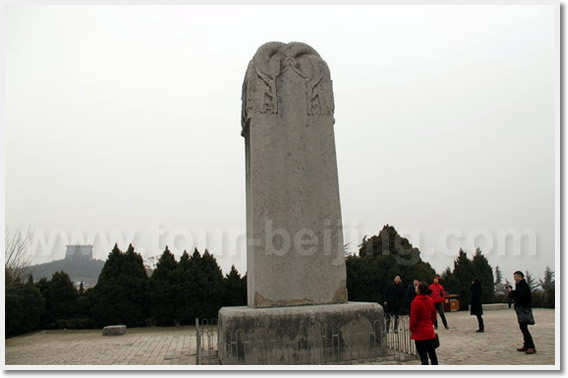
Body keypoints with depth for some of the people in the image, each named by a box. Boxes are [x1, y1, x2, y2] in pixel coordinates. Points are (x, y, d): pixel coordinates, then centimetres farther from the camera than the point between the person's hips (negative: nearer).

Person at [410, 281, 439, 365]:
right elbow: (434, 315, 12)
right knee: (432, 354, 14)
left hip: (420, 333, -6)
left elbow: (413, 318, -14)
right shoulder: (430, 300, 2)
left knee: (423, 356, 0)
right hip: (430, 332, 6)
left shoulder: (416, 302, -18)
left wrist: (411, 330, -1)